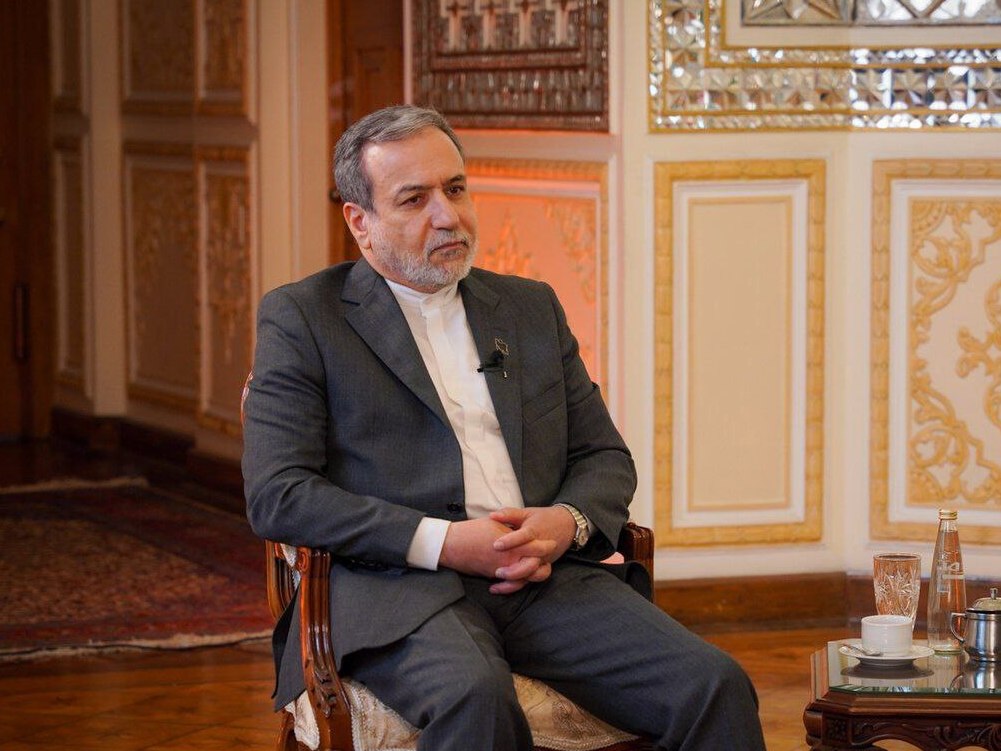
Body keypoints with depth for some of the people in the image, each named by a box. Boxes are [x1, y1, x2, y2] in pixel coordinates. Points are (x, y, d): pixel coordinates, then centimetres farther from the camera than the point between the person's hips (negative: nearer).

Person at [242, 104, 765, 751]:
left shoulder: (531, 307, 22)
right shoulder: (301, 318, 7)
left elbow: (605, 457, 22)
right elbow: (277, 496, -4)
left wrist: (567, 522, -3)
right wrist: (442, 543, -14)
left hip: (546, 577, 5)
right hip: (398, 587, -4)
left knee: (716, 687, -21)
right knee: (476, 696, -39)